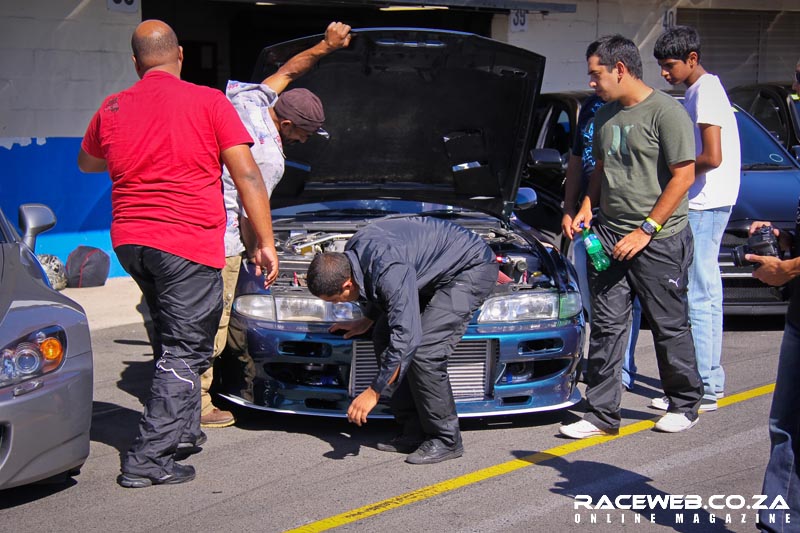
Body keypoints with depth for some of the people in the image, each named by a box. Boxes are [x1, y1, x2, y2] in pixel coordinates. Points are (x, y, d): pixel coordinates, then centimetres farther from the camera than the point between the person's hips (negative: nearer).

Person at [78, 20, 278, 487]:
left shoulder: (112, 109, 9)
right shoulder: (208, 102, -3)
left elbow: (87, 163, 29)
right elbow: (247, 176, -7)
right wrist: (265, 242, -4)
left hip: (129, 241, 6)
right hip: (189, 243, -6)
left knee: (174, 339, 24)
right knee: (186, 352, -1)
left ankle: (183, 431, 28)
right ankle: (148, 459, -6)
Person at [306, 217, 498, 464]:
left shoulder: (390, 270, -37)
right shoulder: (353, 252, -8)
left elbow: (407, 337, -37)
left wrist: (374, 392, -31)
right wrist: (367, 320, 12)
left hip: (472, 268, -10)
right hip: (436, 274, 10)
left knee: (424, 351, -22)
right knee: (384, 336, 3)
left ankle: (446, 440, -8)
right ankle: (414, 432, 7)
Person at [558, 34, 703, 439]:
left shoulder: (666, 112, -12)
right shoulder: (605, 116, 12)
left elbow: (683, 176, -14)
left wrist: (647, 230, -16)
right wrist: (587, 207, 7)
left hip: (659, 239, -7)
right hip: (610, 235, 7)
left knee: (669, 326, 5)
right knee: (606, 325, 4)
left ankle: (685, 405, 22)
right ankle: (602, 414, 8)